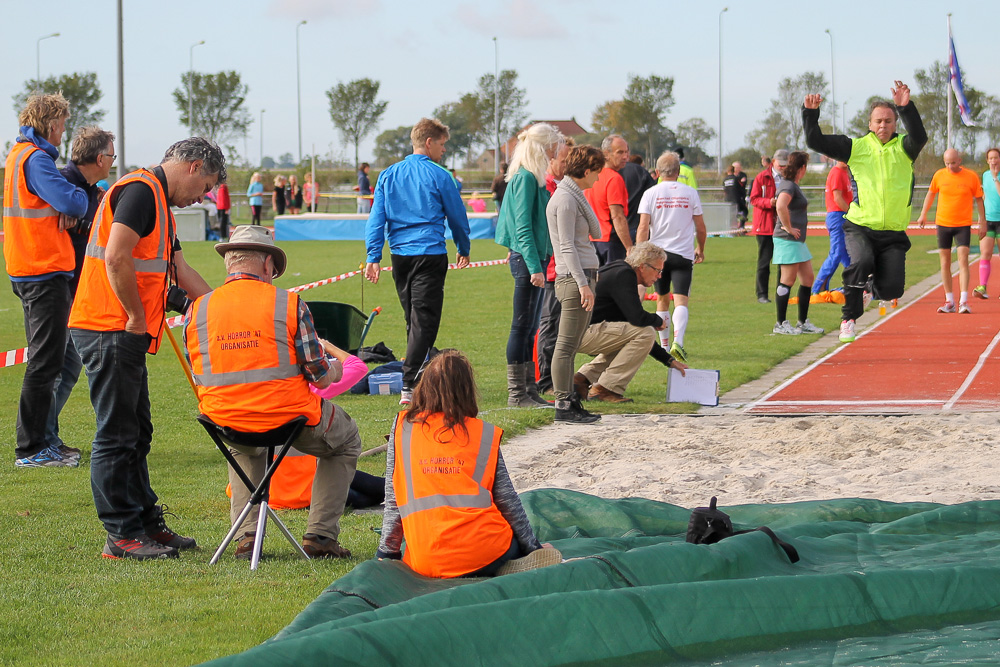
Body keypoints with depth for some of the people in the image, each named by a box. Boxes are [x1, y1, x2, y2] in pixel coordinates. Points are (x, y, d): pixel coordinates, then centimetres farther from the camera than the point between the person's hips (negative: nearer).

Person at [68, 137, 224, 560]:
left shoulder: (158, 201, 21)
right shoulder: (140, 190, -13)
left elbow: (180, 271, 27)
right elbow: (116, 259, -24)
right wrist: (138, 318, -16)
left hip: (126, 335, 11)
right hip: (110, 330, -11)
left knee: (136, 434, 15)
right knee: (117, 435, -5)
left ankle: (146, 523, 22)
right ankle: (122, 536, -2)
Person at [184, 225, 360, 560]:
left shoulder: (197, 310, -1)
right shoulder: (290, 304, -9)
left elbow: (198, 377, 9)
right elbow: (320, 376, -6)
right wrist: (337, 368, 18)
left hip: (224, 420, 3)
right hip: (289, 415, -3)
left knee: (243, 447, 40)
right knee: (346, 441, 27)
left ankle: (246, 535, 22)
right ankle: (320, 534, 17)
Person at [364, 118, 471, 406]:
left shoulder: (388, 175, 9)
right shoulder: (438, 176, -4)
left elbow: (376, 218, 4)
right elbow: (457, 216, 5)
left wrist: (374, 256, 2)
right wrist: (463, 249, 21)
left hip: (400, 255, 6)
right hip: (430, 255, -6)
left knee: (414, 320, 17)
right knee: (424, 320, -7)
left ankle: (414, 381, 25)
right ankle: (409, 386, -17)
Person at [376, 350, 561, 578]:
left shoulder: (402, 428, 7)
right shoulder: (485, 435, 6)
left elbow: (392, 501, 7)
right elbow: (508, 501, 10)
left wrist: (387, 554, 16)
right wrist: (535, 548, 22)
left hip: (424, 563, 0)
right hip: (481, 551, 0)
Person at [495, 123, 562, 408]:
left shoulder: (532, 178, 16)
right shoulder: (526, 178, -14)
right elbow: (523, 226, -19)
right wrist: (535, 266, -22)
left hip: (532, 260, 10)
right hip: (527, 259, -10)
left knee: (529, 328, 12)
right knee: (523, 326, -6)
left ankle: (528, 390, 17)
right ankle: (517, 393, -3)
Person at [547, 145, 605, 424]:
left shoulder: (575, 196, 19)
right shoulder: (565, 199, -11)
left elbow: (595, 232, 26)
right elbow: (567, 246, -17)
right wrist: (582, 283, -20)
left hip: (583, 276, 10)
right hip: (574, 277, -10)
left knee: (571, 346, 11)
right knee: (567, 345, -8)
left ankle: (570, 401, 14)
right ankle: (563, 405, -7)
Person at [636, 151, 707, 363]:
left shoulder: (651, 194, 0)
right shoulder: (690, 193, 2)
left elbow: (643, 228, -7)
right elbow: (701, 228, 8)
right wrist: (700, 249, 25)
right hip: (683, 254, -1)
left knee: (662, 300, 16)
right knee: (681, 300, -8)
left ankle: (664, 346, 21)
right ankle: (678, 343, -30)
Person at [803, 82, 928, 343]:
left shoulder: (903, 148, 6)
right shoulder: (856, 147, 7)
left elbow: (919, 137, -18)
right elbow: (816, 141, 4)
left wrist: (906, 108, -32)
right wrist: (810, 113, -10)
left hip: (893, 233, 1)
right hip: (859, 227, -1)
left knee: (891, 289, -9)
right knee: (861, 262, -32)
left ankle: (872, 284, 30)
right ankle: (849, 317, -9)